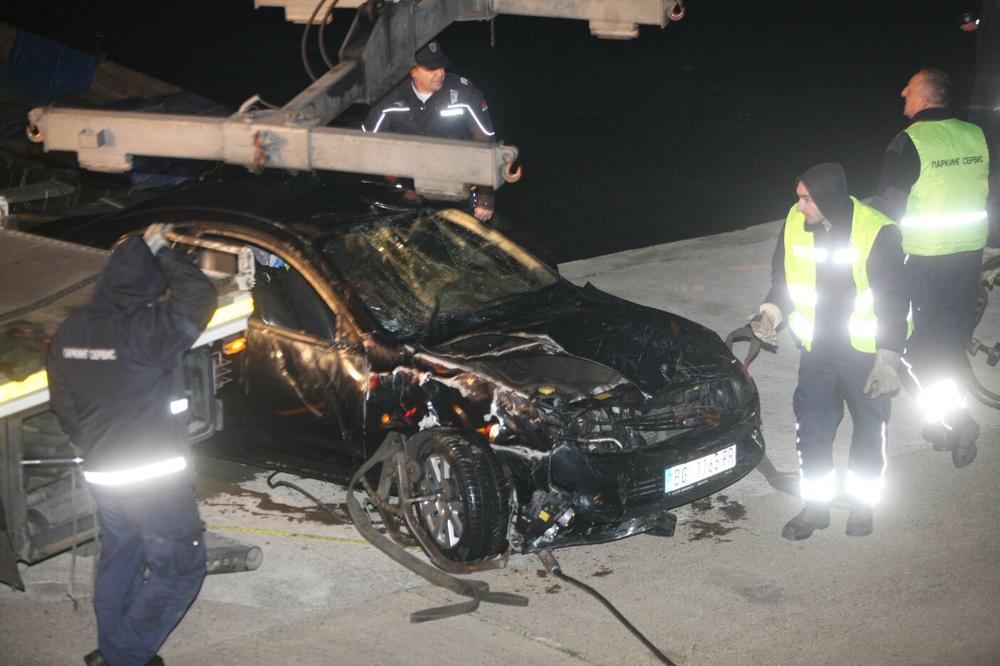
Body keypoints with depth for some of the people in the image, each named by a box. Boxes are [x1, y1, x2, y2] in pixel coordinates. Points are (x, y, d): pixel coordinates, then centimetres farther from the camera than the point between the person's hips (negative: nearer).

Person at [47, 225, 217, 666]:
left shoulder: (68, 333, 4)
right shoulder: (144, 331, -21)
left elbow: (64, 408, 14)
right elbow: (199, 295, -20)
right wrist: (161, 251, -9)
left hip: (101, 473, 8)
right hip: (154, 477, -8)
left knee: (118, 557, 22)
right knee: (180, 566, 2)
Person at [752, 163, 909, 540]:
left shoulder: (877, 233, -23)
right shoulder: (795, 224, -9)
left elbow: (893, 300, -17)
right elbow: (784, 279, 7)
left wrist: (888, 360, -19)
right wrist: (771, 314, -11)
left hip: (867, 352, -3)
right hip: (818, 349, 4)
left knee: (869, 428, 13)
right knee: (811, 428, 7)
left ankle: (863, 502, 31)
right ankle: (815, 505, 23)